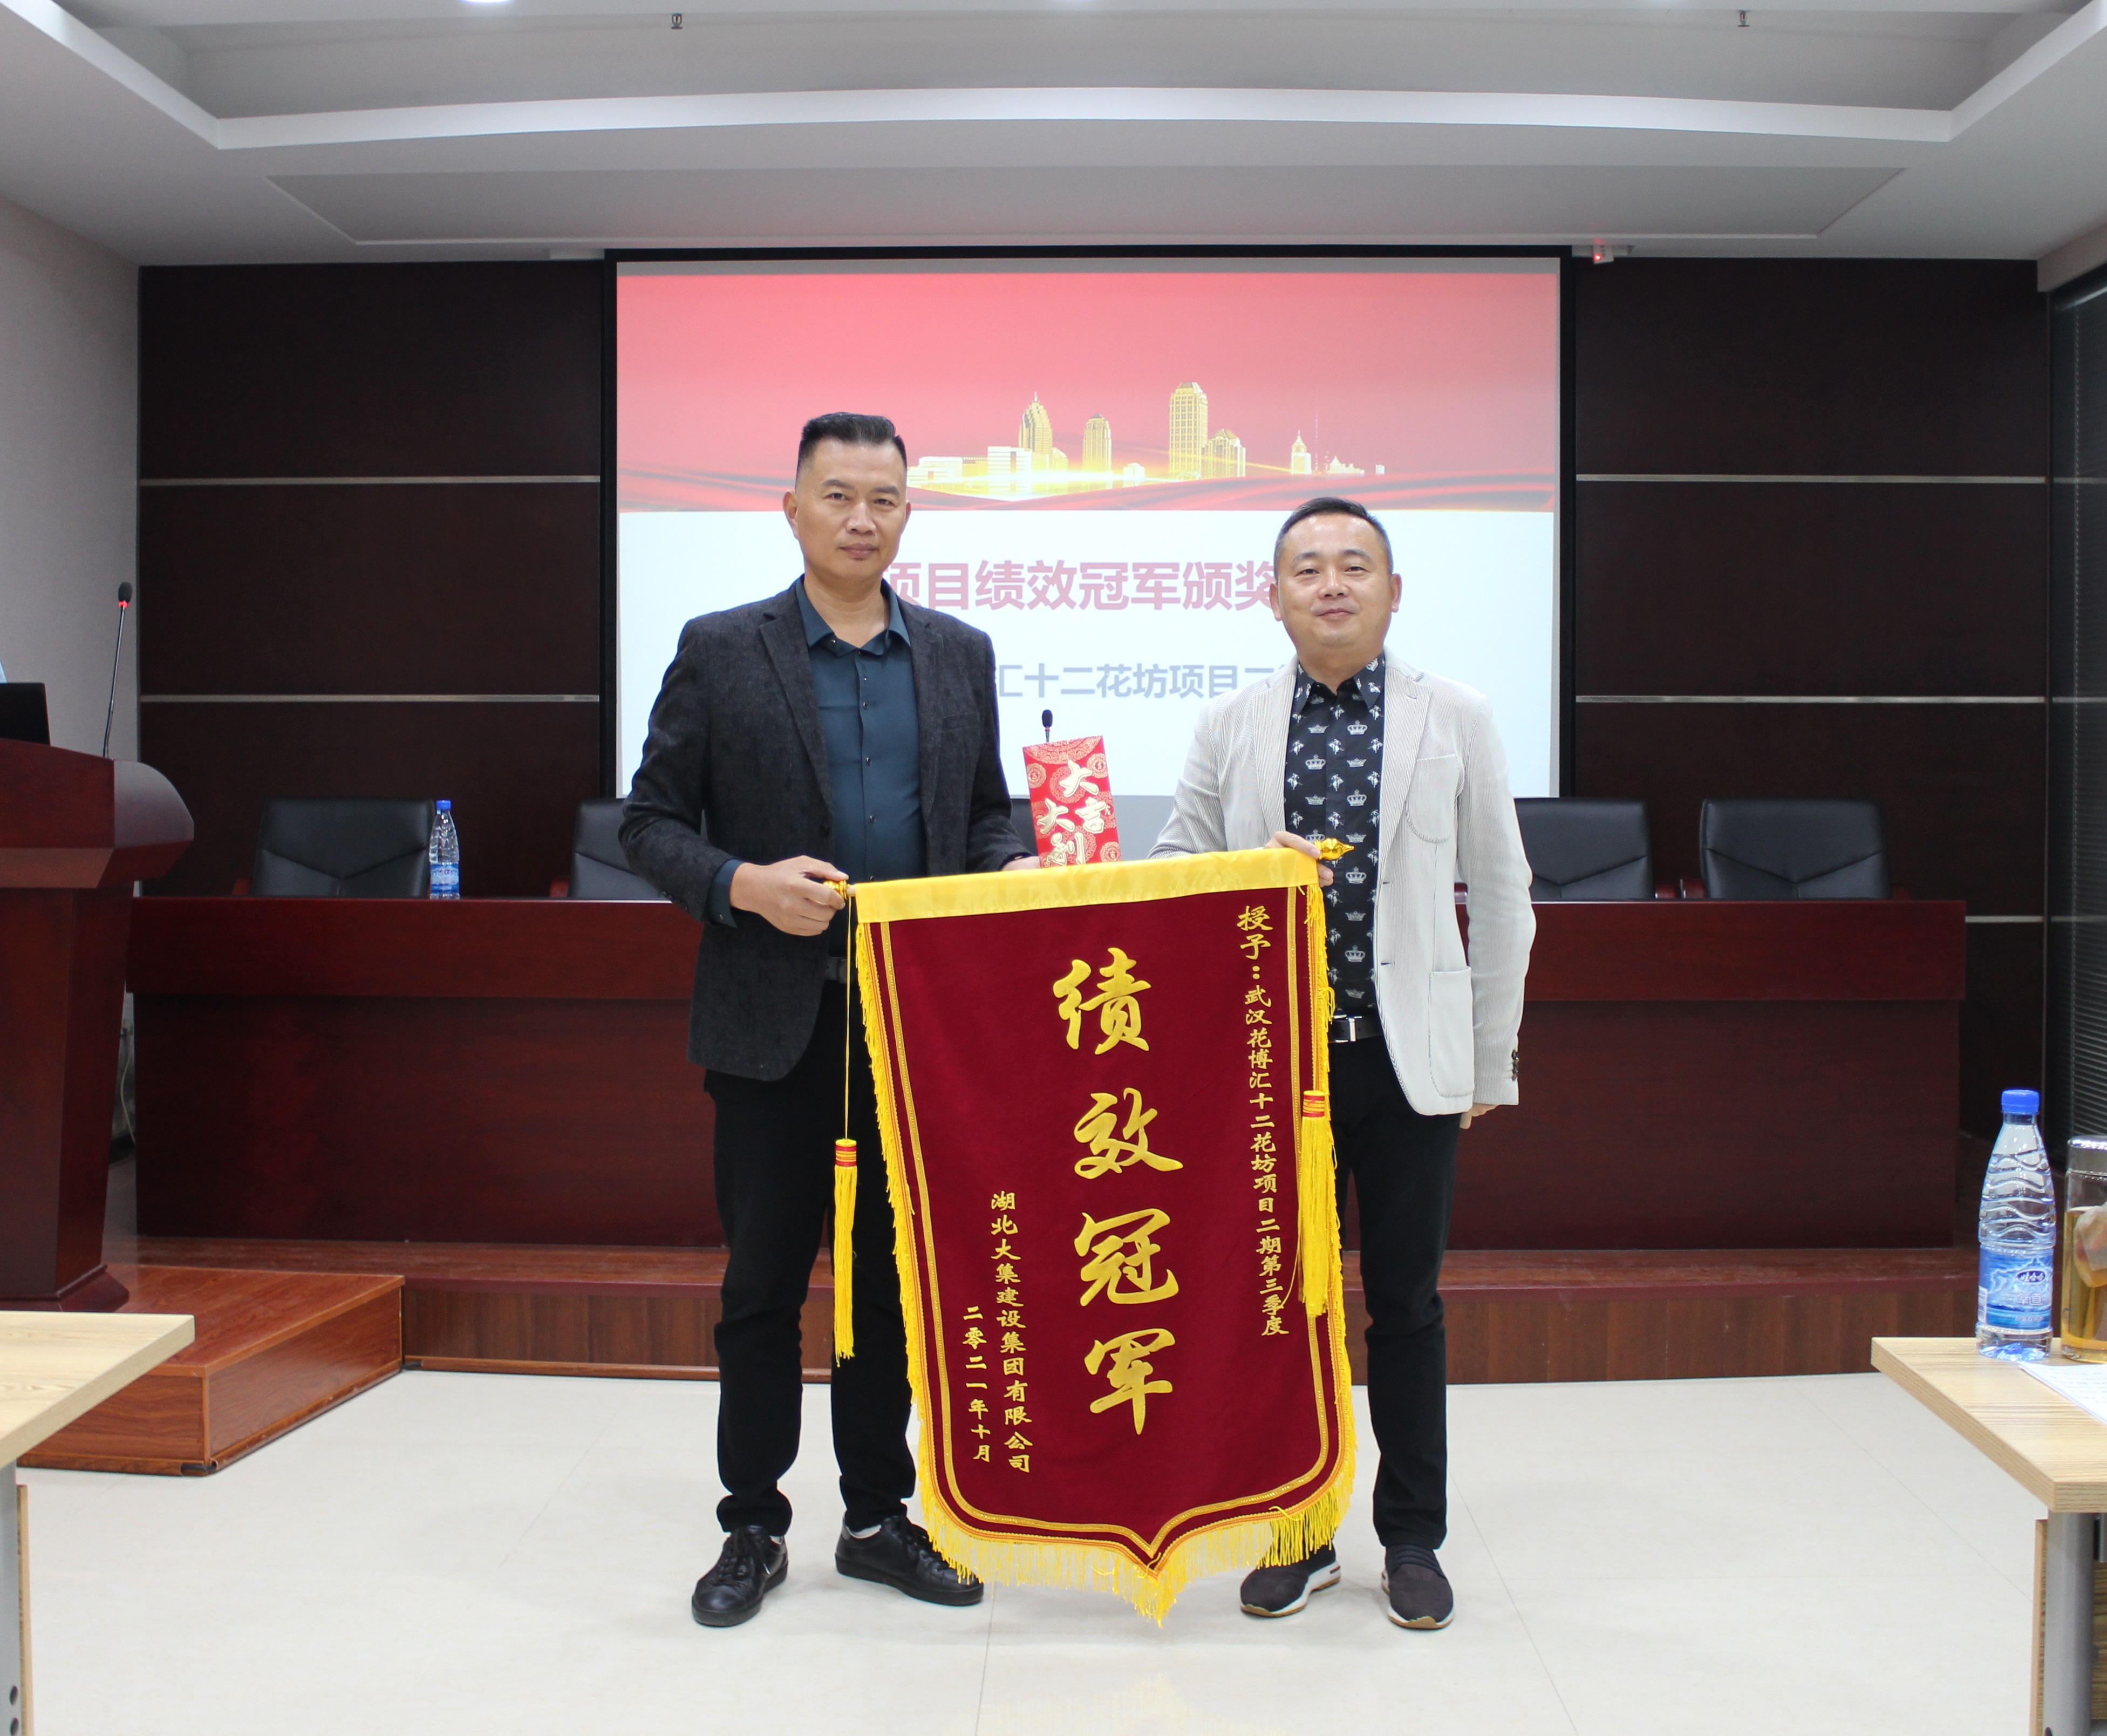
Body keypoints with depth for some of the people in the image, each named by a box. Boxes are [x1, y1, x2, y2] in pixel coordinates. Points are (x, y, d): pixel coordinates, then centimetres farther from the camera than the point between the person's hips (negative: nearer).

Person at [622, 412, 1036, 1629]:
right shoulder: (721, 652, 0)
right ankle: (754, 1529, 21)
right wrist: (745, 884, -17)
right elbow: (652, 824, 0)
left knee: (896, 1275, 11)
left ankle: (879, 1517, 25)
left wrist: (1017, 868, -7)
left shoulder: (960, 655, 9)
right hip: (777, 1022, -2)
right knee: (764, 1280, 6)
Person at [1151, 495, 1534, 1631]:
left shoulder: (1455, 720, 3)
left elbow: (1499, 895, 6)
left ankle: (1413, 1540, 23)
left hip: (1409, 1058, -1)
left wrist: (1493, 1060, 5)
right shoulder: (1229, 727, 5)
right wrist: (1251, 873, -14)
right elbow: (1168, 875, 8)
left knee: (1407, 1304, 7)